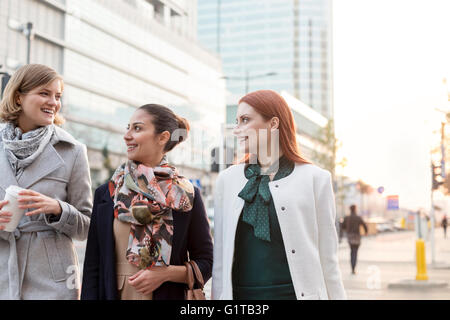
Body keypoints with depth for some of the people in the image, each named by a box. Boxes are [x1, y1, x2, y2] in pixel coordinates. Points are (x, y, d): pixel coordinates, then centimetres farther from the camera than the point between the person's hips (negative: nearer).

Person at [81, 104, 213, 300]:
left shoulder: (186, 196, -3)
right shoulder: (106, 194, 1)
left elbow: (206, 263, -1)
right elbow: (92, 268, 1)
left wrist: (166, 273, -15)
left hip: (167, 295, -1)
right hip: (114, 294, 2)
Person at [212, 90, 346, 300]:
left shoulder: (315, 178, -1)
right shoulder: (227, 179, 8)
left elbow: (328, 260, 0)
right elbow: (219, 259, 9)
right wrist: (216, 296, 5)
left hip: (294, 292, -2)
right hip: (239, 293, 3)